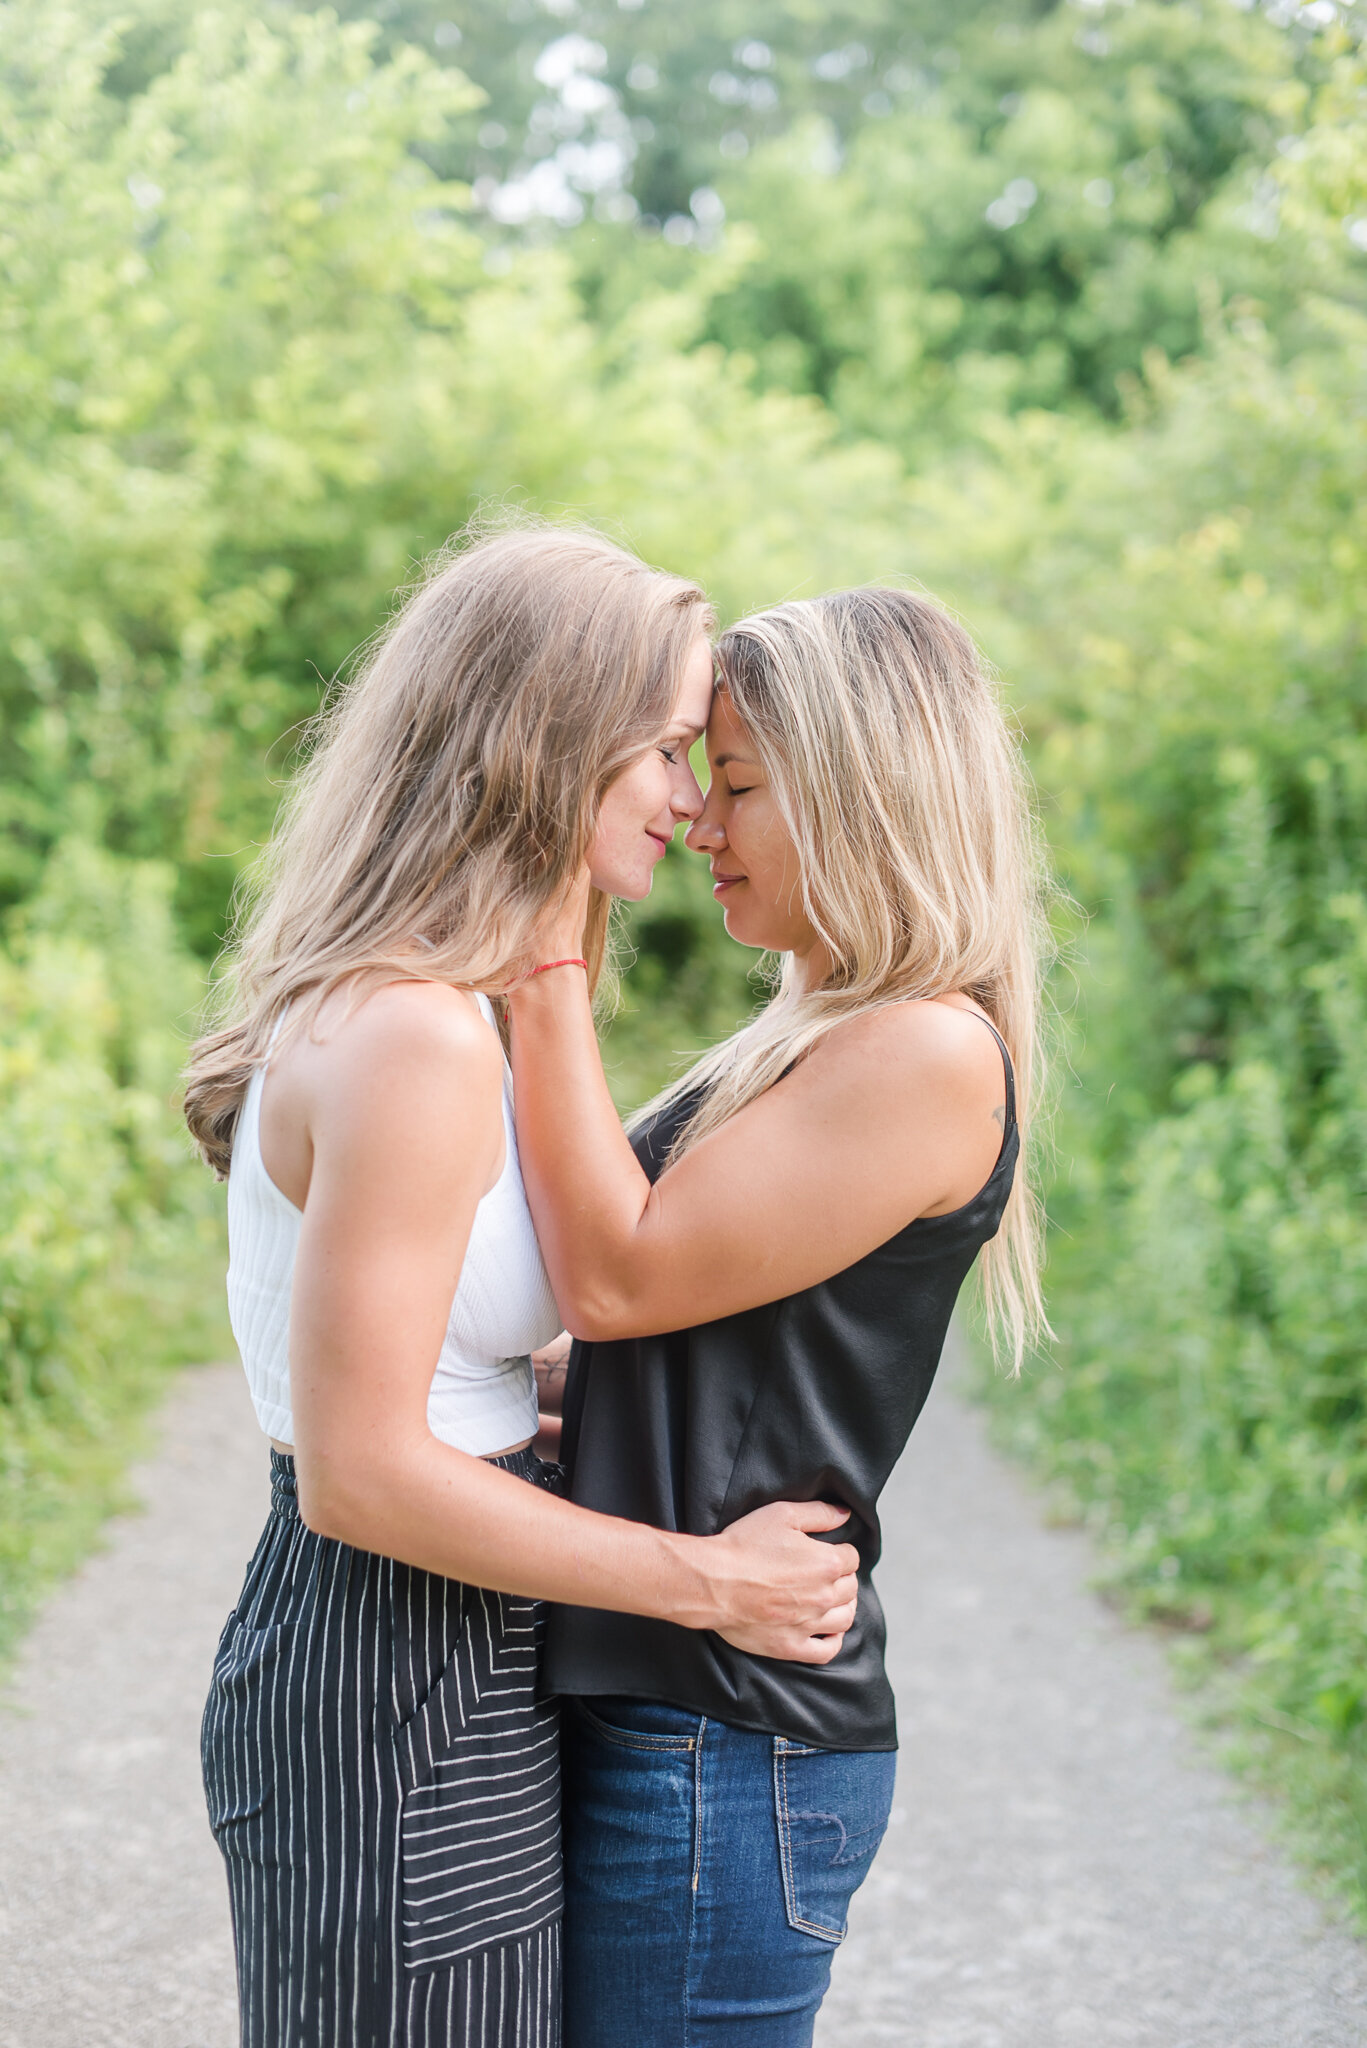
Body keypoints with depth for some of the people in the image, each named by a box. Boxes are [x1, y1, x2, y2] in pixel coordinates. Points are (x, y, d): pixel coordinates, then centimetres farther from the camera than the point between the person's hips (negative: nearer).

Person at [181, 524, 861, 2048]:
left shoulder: (398, 1008, 9)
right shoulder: (411, 1038, -22)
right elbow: (359, 1473, -23)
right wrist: (706, 1579, -15)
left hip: (444, 1683, 10)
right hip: (388, 1690, -10)